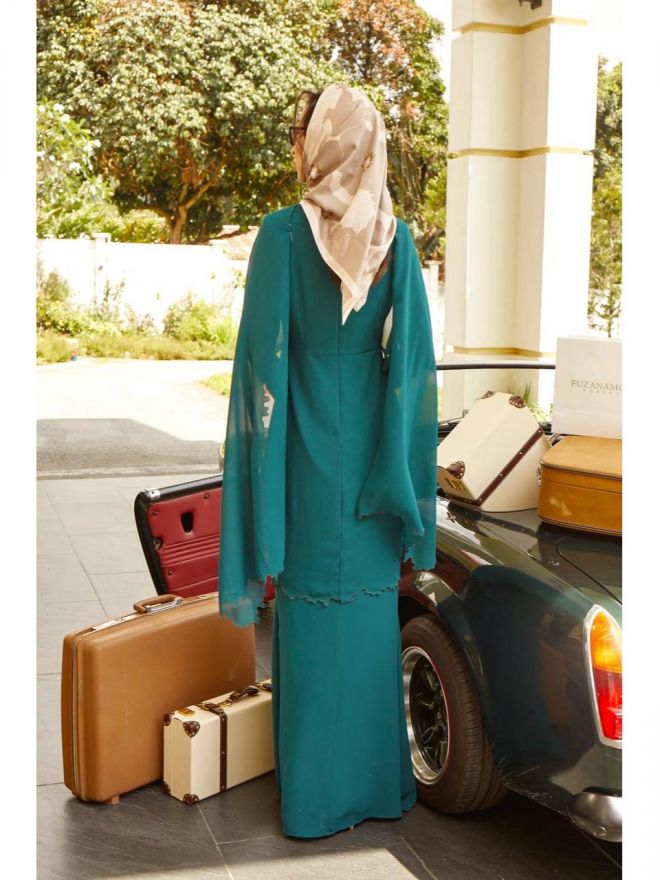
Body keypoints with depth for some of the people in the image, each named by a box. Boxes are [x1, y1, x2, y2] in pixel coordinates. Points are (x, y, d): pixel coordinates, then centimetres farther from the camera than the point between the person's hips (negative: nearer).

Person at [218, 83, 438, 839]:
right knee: (373, 611, 14)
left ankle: (317, 794, 19)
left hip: (309, 445, -3)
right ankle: (378, 781, 28)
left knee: (311, 615, 7)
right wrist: (402, 478, 6)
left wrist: (264, 481, -5)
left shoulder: (283, 232, -12)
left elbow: (265, 358, -12)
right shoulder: (395, 236, -1)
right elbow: (414, 359, -1)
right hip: (371, 447, 4)